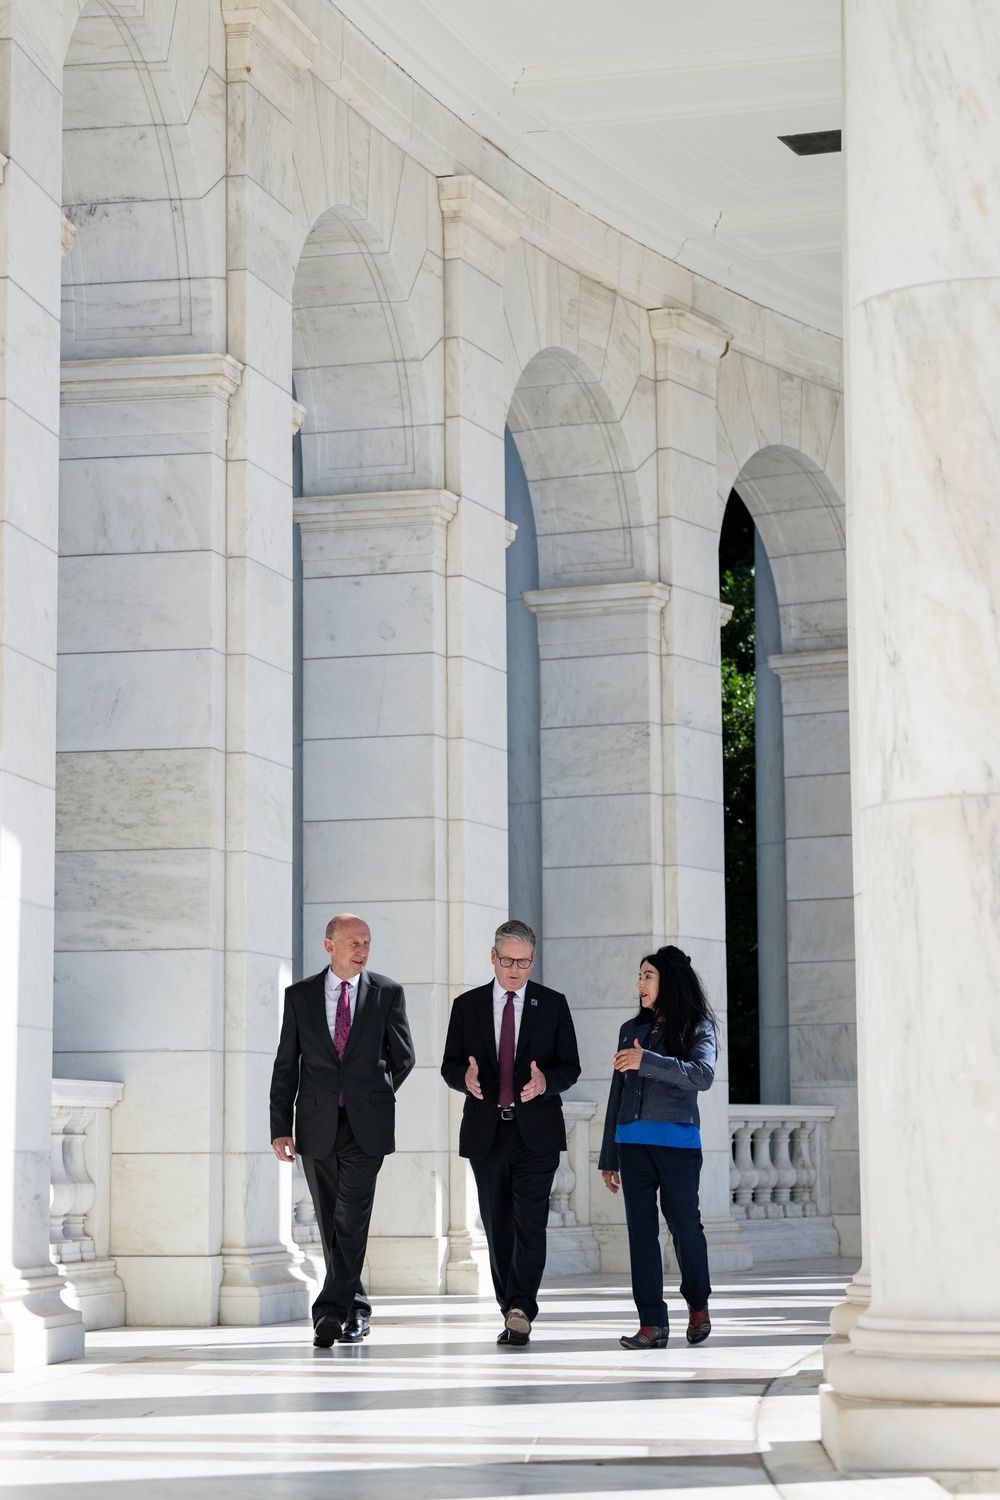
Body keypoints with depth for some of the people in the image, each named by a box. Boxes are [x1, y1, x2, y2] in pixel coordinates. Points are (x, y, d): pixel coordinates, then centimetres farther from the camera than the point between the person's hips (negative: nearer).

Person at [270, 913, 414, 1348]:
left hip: (365, 1127, -2)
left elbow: (402, 1057, 12)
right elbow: (286, 1066, 6)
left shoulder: (387, 993, 4)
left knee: (351, 1219, -13)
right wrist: (280, 1127, 0)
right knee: (330, 1224, 8)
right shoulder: (300, 995, 6)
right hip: (317, 1125, 2)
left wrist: (375, 1100, 9)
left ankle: (331, 1311, -15)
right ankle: (356, 1309, 22)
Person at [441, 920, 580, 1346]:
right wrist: (465, 1077, -16)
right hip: (485, 1132, 2)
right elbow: (449, 1067, 8)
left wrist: (545, 1082, -18)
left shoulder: (553, 1004, 5)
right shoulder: (467, 1005, 8)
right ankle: (513, 1314, 13)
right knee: (497, 1227, 6)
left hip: (536, 1131, -2)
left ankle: (521, 1308, -20)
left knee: (530, 1222, -15)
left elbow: (570, 1067, 4)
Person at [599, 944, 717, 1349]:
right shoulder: (631, 1030, 16)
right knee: (641, 1228, -3)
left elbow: (702, 1075, -17)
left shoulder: (697, 1028, 2)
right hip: (633, 1140, 4)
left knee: (683, 1223, 0)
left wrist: (646, 1061, -24)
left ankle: (698, 1303, 25)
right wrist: (609, 1156, 17)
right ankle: (653, 1324, -3)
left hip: (677, 1139, -4)